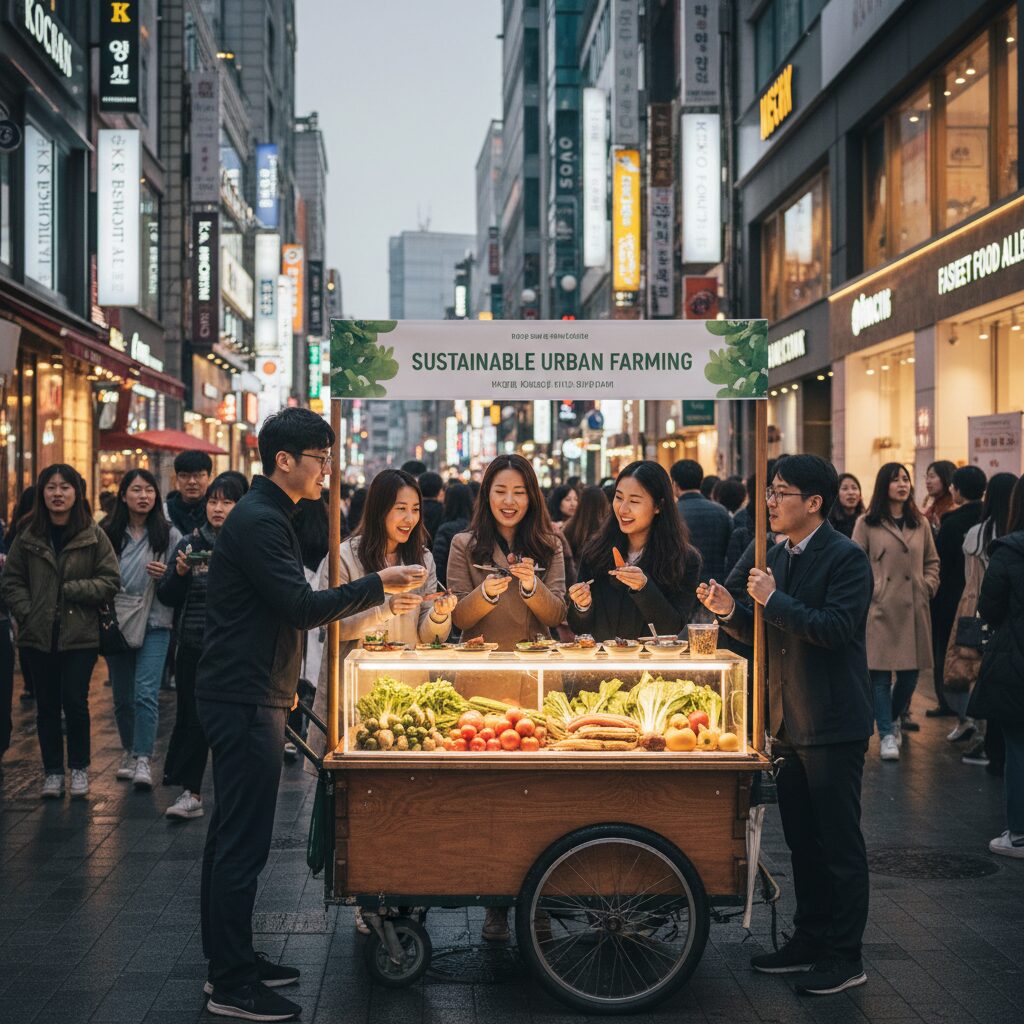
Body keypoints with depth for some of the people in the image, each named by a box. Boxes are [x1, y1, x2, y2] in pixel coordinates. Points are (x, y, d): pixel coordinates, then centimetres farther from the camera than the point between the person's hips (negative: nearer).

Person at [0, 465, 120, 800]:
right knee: (47, 706, 9)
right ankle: (53, 772, 20)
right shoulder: (28, 535, 3)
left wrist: (72, 589, -13)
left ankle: (79, 768, 19)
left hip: (80, 635, -2)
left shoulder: (93, 535, -2)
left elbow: (111, 581, -3)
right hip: (38, 635, 2)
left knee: (75, 703, 0)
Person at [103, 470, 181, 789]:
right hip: (116, 623, 3)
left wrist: (166, 576, -16)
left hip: (154, 623, -3)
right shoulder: (109, 534, 5)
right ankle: (128, 753, 27)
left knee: (146, 693, -14)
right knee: (122, 696, 11)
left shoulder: (169, 535, 1)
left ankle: (144, 760, -14)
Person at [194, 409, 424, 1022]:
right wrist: (380, 585, -18)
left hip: (247, 698, 11)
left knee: (232, 836, 15)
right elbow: (301, 607, -23)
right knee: (243, 840, -7)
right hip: (246, 702, -11)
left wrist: (285, 686, 23)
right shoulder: (261, 522, -16)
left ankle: (230, 962, 25)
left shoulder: (266, 516, 18)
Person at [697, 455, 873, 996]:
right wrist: (731, 610, -2)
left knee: (839, 843, 0)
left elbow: (836, 628, -24)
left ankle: (844, 956, 9)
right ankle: (810, 939, 28)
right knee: (802, 840, 16)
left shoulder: (846, 558, -13)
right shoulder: (775, 556, 11)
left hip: (833, 726, -8)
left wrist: (773, 600, -20)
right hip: (787, 721, 8)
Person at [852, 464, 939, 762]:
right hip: (880, 609, -3)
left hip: (914, 609, 4)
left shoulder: (920, 523, 12)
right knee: (880, 674, -5)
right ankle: (886, 734, 3)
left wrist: (928, 586, 4)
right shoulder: (867, 524, 0)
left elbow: (932, 561, 19)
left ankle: (894, 718, 32)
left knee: (910, 672, 5)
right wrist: (868, 592, -8)